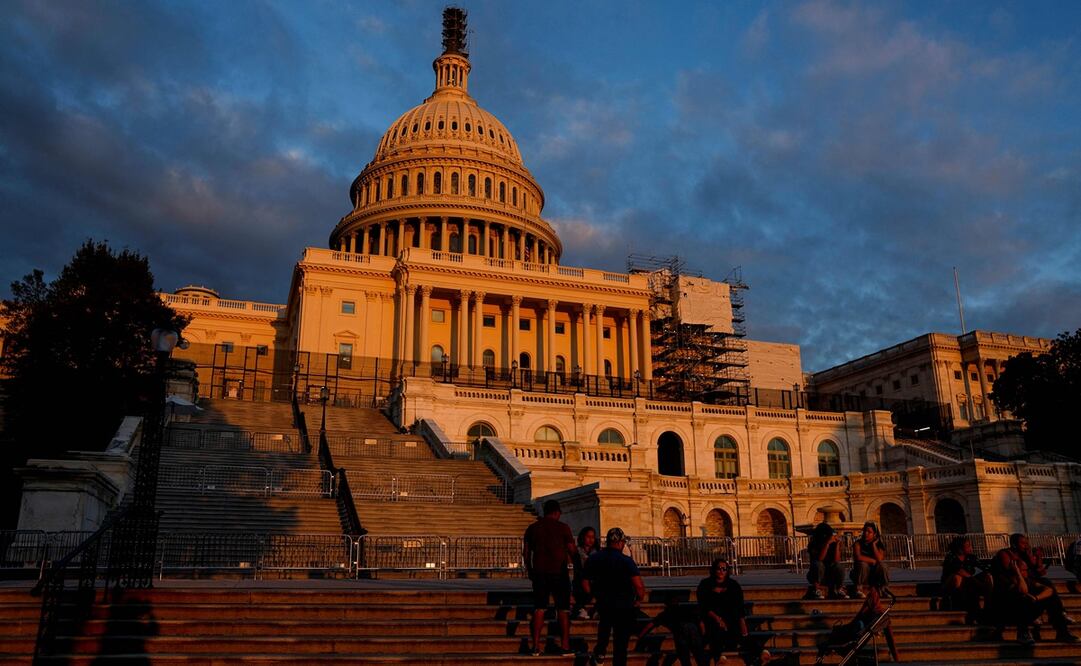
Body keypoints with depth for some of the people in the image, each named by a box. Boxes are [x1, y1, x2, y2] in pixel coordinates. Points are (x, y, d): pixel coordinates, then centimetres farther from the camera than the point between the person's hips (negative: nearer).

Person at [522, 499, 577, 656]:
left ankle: (536, 646, 3)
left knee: (539, 608, 7)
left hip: (539, 572, 3)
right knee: (563, 609, 6)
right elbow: (572, 550, -5)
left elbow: (526, 552, 8)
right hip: (559, 572, -3)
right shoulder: (563, 527, -4)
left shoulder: (532, 528, 6)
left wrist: (529, 570, 19)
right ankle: (565, 645, 5)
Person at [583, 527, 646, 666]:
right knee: (621, 644, 10)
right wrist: (639, 600, -5)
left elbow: (585, 584, 0)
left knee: (605, 623, 36)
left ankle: (600, 652, 33)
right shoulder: (626, 561, -19)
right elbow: (639, 586, -25)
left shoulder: (593, 559, -6)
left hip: (603, 606, 4)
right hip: (625, 608, -4)